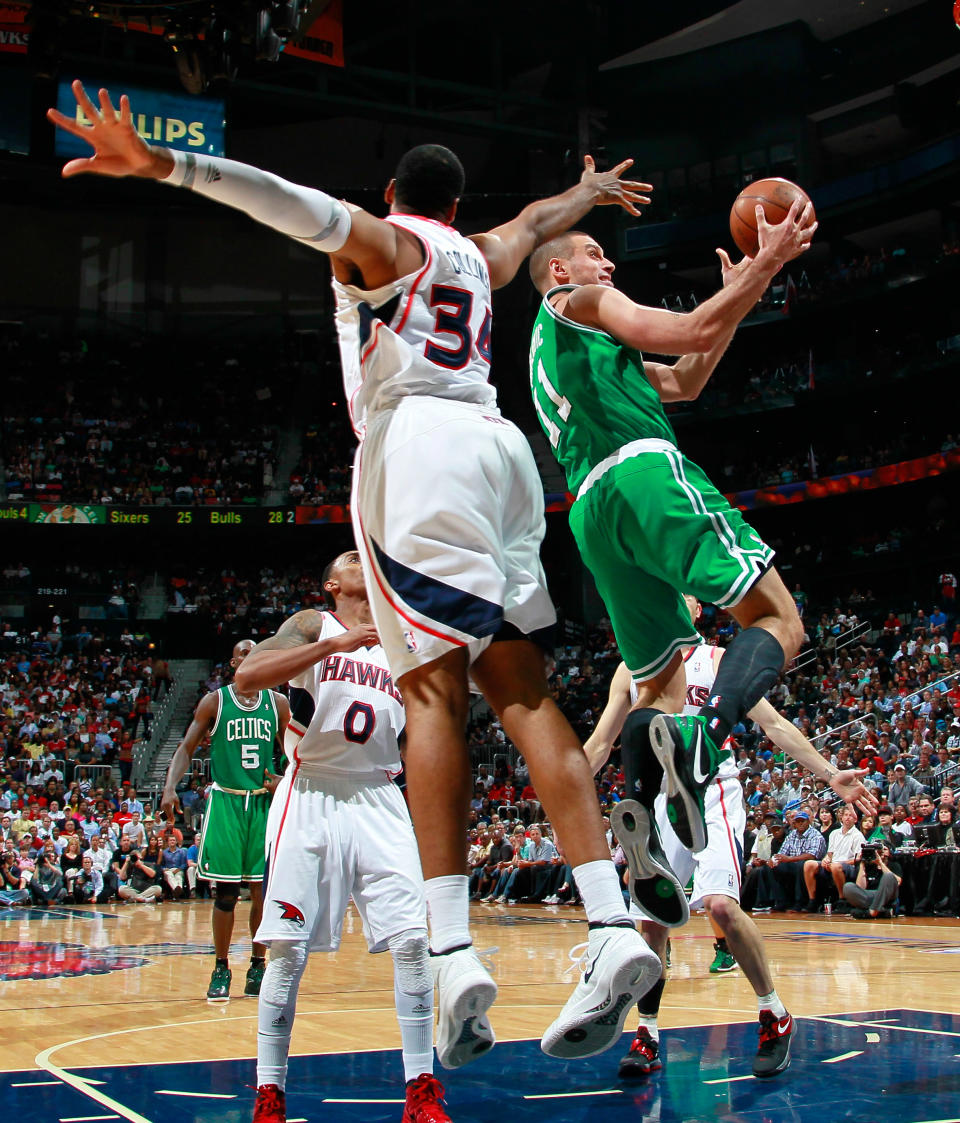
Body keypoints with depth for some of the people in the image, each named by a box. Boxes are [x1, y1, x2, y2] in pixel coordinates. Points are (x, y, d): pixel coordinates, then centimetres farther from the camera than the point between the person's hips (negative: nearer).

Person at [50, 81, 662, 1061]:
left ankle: (452, 951, -21)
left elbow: (303, 207, -7)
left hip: (416, 439, -5)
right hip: (496, 441, 6)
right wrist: (588, 191, 74)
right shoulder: (480, 256, 30)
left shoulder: (380, 241, 14)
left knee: (432, 684, -12)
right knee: (520, 687, -1)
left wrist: (163, 165, -19)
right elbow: (537, 219, 52)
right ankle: (612, 929, -11)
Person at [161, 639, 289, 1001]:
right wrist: (170, 787, -13)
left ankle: (258, 966, 15)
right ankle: (221, 970, 9)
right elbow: (186, 748, 2)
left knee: (263, 889, 2)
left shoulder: (278, 703, 8)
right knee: (225, 891, -1)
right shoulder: (215, 701, 3)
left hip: (265, 803, 2)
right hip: (226, 802, -2)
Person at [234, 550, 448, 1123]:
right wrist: (337, 644, -23)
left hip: (379, 802, 4)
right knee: (288, 950, -4)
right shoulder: (312, 625, 3)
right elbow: (248, 675, -16)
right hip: (311, 797, -4)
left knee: (412, 942, -7)